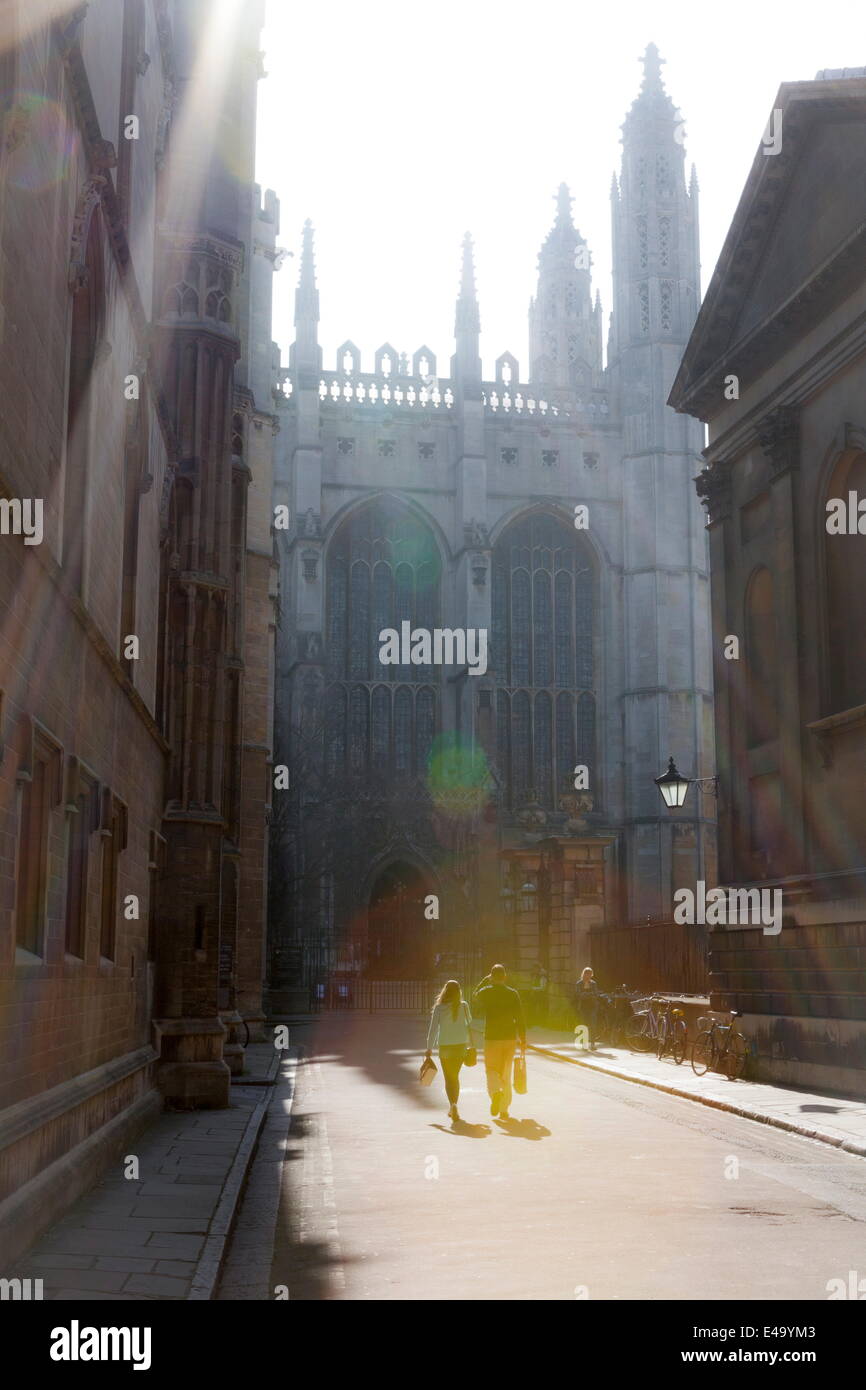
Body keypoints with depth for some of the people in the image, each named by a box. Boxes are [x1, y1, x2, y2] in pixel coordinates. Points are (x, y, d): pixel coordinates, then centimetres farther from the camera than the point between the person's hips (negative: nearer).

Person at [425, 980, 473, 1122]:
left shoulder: (439, 1008, -7)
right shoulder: (463, 1006, -3)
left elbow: (433, 1028, -6)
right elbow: (469, 1025, 3)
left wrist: (429, 1049, 0)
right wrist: (470, 1044, 15)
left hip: (445, 1046, -2)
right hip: (460, 1046, 2)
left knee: (449, 1078, 7)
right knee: (455, 1076, 17)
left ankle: (453, 1104, -15)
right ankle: (452, 1108, 16)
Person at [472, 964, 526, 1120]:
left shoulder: (485, 992, -4)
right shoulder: (513, 993, -1)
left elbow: (474, 1002, 20)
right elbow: (520, 1017, -4)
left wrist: (484, 982, 19)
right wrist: (523, 1038, 2)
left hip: (491, 1037, -2)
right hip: (510, 1037, 2)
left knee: (491, 1070, 7)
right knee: (506, 1073, 12)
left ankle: (496, 1092, -25)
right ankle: (504, 1110, 14)